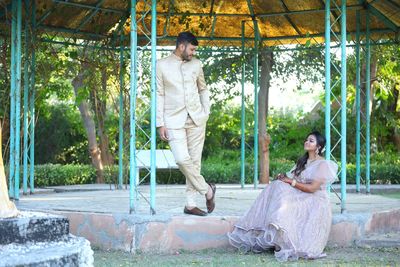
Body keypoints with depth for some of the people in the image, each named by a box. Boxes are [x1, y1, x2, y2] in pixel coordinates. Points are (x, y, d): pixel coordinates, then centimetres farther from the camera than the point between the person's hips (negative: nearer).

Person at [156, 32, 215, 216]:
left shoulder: (196, 64, 8)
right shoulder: (162, 65, -1)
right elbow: (159, 95, -2)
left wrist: (206, 112, 8)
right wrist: (160, 124, -6)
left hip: (196, 119, 4)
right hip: (174, 121, -3)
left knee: (195, 160, 3)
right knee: (182, 159, -19)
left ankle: (190, 204, 11)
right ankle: (207, 189, 2)